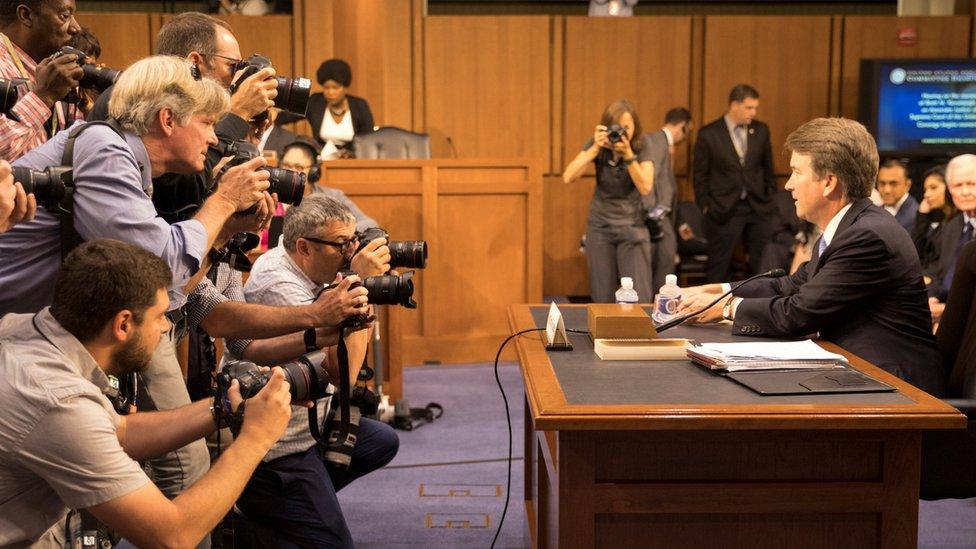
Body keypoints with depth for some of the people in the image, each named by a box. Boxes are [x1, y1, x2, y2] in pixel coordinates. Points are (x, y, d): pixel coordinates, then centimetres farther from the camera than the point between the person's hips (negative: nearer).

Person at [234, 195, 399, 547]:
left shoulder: (305, 269, 2)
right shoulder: (280, 287, -27)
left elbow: (358, 343, 9)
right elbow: (342, 371, -32)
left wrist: (365, 284, -6)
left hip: (308, 420, 10)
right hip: (278, 449, -10)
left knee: (383, 443, 23)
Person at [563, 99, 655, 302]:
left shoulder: (642, 143, -11)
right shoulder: (598, 143, -8)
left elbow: (646, 187, -21)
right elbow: (568, 177, -19)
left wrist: (628, 154, -30)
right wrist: (595, 148, -27)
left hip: (633, 226, -1)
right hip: (600, 226, 1)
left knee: (639, 300, -7)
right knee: (602, 300, 4)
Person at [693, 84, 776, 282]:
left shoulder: (761, 130, 6)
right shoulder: (708, 134, -5)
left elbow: (768, 168, 14)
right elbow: (700, 175, 0)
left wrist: (770, 198, 11)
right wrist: (705, 206, -1)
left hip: (758, 207, 3)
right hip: (724, 211, -3)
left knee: (763, 263, 4)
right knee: (719, 266, 4)